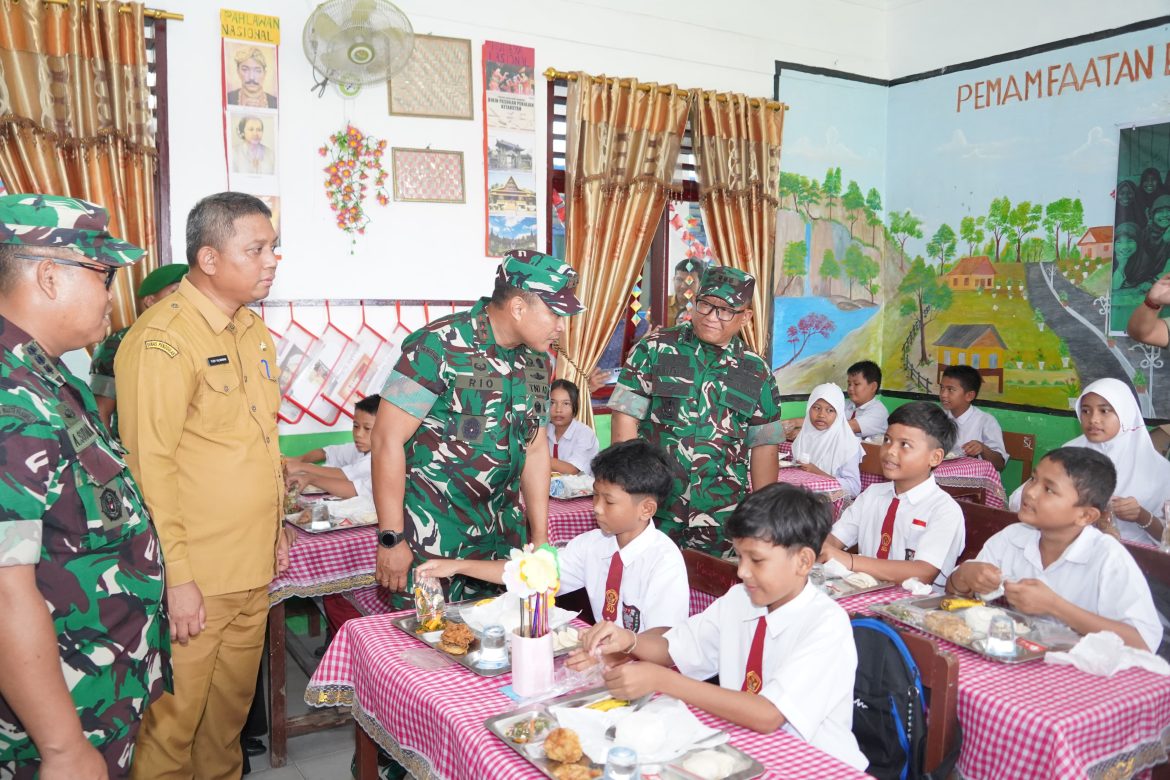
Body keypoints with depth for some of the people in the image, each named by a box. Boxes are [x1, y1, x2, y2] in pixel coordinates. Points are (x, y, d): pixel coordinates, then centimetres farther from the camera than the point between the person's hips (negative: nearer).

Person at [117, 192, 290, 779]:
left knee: (233, 702, 20)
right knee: (174, 718, 8)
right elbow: (149, 466, -19)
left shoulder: (252, 329, 9)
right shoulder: (162, 340, -17)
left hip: (254, 570, 8)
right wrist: (177, 577, -19)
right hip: (194, 576, -7)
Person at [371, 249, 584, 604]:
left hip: (503, 534, 6)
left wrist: (540, 538, 12)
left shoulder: (536, 360, 5)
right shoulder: (439, 345, -17)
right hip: (431, 535, -6)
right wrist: (391, 539, -16)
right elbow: (387, 439, -16)